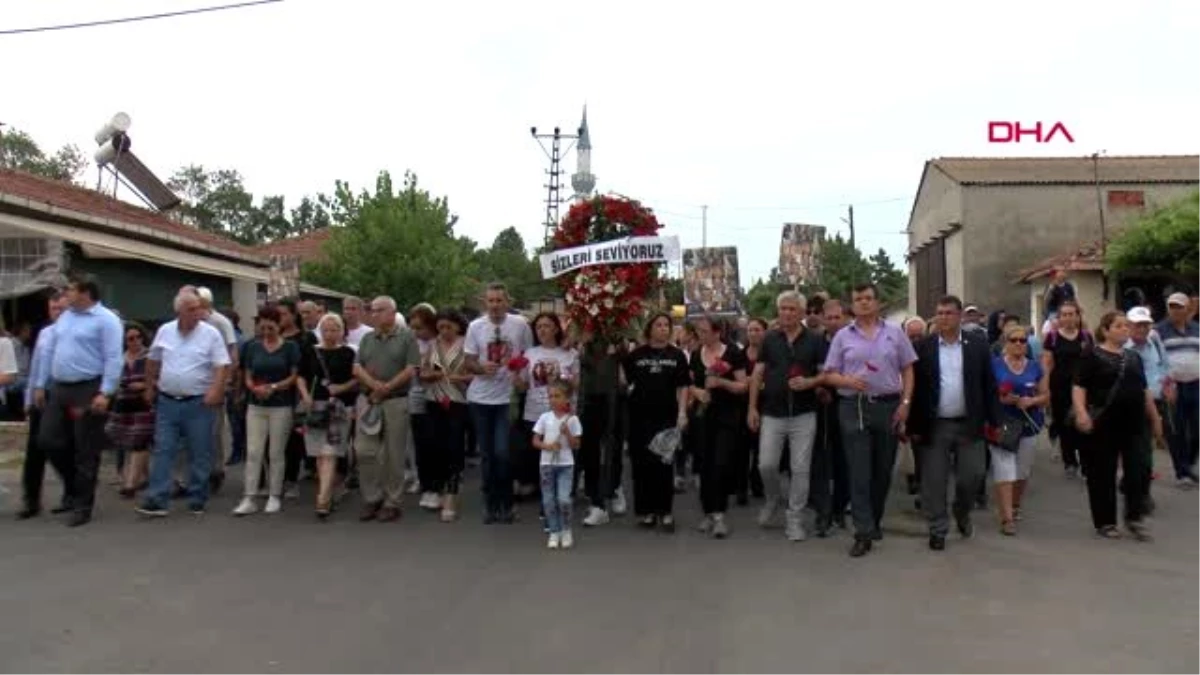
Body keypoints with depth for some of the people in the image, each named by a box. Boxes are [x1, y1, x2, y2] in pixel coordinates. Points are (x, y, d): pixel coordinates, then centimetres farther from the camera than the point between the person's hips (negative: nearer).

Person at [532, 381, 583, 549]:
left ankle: (566, 531, 9)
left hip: (565, 464, -2)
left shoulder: (572, 419, -3)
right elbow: (535, 441, 2)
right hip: (547, 463, 2)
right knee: (548, 500, 5)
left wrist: (567, 433, -17)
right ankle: (554, 532, 17)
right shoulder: (544, 417, 1)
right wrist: (548, 446, -15)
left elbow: (576, 446, -2)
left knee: (563, 499, -12)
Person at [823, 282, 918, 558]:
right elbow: (829, 374, 4)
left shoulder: (895, 332, 7)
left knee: (883, 470, 10)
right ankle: (864, 533, -2)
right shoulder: (843, 336, 4)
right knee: (859, 472, -4)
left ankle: (875, 522, 28)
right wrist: (848, 381, -16)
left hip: (889, 406, 2)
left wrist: (905, 403, -3)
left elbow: (907, 370, 7)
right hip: (854, 408, -1)